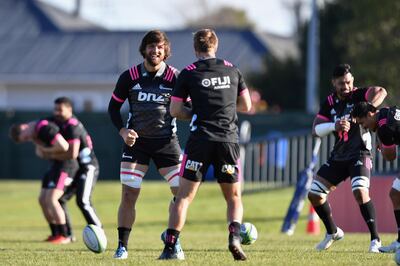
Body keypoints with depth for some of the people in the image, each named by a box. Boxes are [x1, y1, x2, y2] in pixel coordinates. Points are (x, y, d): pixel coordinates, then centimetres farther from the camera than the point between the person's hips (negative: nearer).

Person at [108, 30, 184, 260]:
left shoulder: (174, 77, -7)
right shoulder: (130, 77, -4)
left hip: (166, 141, 0)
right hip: (136, 142, 0)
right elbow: (114, 106, 7)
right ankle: (122, 246, 4)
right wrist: (122, 131, -8)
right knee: (129, 195, -5)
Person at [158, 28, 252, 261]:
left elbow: (175, 110, 2)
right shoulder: (232, 70, 9)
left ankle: (170, 247, -4)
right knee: (234, 197, 13)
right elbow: (246, 105, 14)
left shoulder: (189, 73, 2)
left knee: (184, 196, 4)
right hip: (229, 139, 2)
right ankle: (235, 235, -12)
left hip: (200, 140, -2)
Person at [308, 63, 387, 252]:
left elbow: (381, 92, -31)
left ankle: (375, 240, -20)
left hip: (359, 154, -6)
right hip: (338, 157, 6)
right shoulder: (329, 103, 3)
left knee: (360, 191, -29)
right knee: (314, 194, 6)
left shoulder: (358, 95, -11)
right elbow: (316, 130, -6)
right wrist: (334, 126, -26)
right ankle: (332, 232, 27)